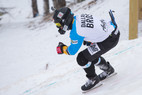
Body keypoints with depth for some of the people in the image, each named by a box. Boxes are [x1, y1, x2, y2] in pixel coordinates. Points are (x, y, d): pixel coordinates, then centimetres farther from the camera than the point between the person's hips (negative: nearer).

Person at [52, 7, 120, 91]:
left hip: (110, 40, -9)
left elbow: (72, 51, -10)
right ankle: (108, 69, 42)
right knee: (91, 54, 24)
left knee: (82, 58, -6)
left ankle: (93, 79, 13)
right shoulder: (78, 17, 0)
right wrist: (86, 41, 16)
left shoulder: (76, 31, -24)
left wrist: (62, 49, 6)